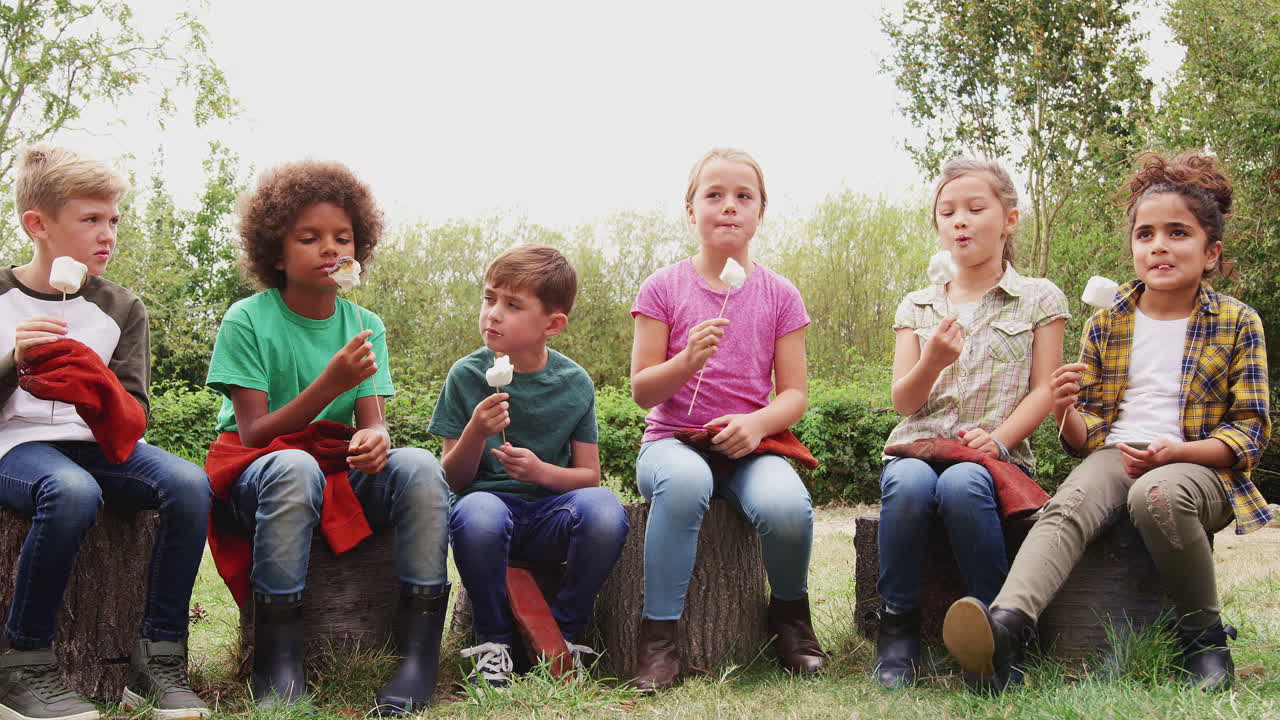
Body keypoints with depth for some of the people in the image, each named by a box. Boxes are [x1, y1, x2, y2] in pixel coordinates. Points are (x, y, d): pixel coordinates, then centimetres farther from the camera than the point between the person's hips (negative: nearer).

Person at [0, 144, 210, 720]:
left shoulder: (121, 310, 10)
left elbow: (134, 417, 2)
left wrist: (99, 391, -21)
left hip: (97, 443, 3)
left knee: (188, 484, -26)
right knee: (73, 491, -38)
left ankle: (157, 662, -19)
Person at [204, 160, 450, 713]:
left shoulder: (365, 326, 6)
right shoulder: (247, 321, -6)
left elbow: (373, 423, -2)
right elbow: (253, 434, -13)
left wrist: (374, 439, -29)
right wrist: (330, 384, -27)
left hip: (341, 479, 4)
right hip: (252, 476, -3)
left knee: (419, 467, -26)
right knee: (295, 466, -38)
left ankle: (418, 660, -26)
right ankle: (278, 668, -30)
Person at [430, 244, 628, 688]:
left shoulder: (574, 383, 2)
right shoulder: (466, 376, -1)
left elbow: (588, 475, 5)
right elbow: (453, 480, 1)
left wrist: (542, 471, -16)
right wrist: (476, 432, -20)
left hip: (550, 512, 1)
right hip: (489, 501, -1)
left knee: (604, 509, -32)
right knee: (478, 514, -38)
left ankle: (562, 633, -8)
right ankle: (493, 639, -11)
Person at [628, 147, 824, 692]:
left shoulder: (779, 295, 7)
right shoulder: (663, 288, 3)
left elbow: (794, 393, 4)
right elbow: (642, 391, 0)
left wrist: (758, 423, -18)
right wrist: (686, 361, -21)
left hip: (751, 444, 1)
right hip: (674, 439, -1)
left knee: (787, 505, -32)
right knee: (684, 481, -38)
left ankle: (789, 609, 2)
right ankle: (659, 634, -25)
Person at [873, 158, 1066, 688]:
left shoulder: (1039, 299, 10)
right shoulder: (917, 307, 16)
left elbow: (1043, 390, 3)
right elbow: (903, 402, 7)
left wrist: (998, 439, -15)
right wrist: (932, 361, -15)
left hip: (995, 455, -2)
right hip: (918, 445, 2)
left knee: (961, 484, -38)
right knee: (908, 482, -35)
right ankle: (898, 625, -19)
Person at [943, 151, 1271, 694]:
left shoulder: (1237, 324, 7)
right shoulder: (1105, 325, 15)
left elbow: (1250, 431, 3)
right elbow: (1086, 437, 17)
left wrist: (1172, 451, -14)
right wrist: (1066, 412, -9)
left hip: (1198, 465, -2)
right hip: (1114, 455, 2)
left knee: (1157, 495, -38)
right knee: (1067, 508, -32)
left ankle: (1205, 635, -15)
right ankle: (1007, 625, -58)